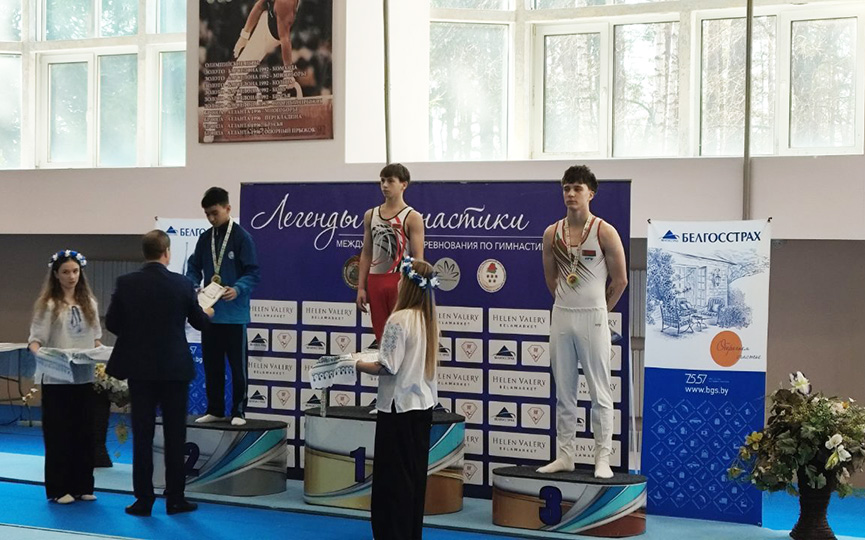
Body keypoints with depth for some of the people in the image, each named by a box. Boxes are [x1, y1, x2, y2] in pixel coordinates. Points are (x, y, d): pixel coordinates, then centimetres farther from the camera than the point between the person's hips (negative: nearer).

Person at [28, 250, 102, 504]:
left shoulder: (88, 302, 9)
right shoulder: (48, 304, -6)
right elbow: (35, 339, -11)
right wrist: (40, 353, -31)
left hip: (84, 377, 5)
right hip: (56, 378, -4)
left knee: (84, 431, 9)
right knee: (58, 433, 1)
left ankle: (83, 485, 18)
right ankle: (59, 488, 8)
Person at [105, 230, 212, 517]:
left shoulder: (126, 283, -5)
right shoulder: (182, 284, -7)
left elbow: (111, 323, 1)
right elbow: (199, 322, 6)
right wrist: (208, 313, 29)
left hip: (139, 367, 1)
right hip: (175, 368, -1)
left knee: (142, 435, 6)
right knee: (175, 436, 6)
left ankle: (143, 499, 8)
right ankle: (175, 499, 11)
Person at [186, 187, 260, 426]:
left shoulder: (242, 237, -7)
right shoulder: (205, 238, 9)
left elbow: (253, 273, -10)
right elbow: (194, 268, 13)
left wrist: (238, 289, -27)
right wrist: (193, 286, -7)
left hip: (234, 313, -5)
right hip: (209, 312, 5)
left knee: (237, 365, 3)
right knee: (211, 364, 12)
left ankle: (239, 411, 10)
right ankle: (215, 410, 22)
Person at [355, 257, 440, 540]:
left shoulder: (399, 319, -17)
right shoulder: (430, 319, 5)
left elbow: (388, 368, -18)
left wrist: (357, 364, -4)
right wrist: (378, 357, 18)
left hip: (399, 406, -8)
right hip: (423, 405, 8)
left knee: (392, 477, 1)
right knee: (415, 474, 14)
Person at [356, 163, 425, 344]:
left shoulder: (412, 217, -4)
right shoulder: (370, 215, 11)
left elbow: (418, 257, -9)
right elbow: (366, 254, 12)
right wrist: (361, 287, 7)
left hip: (401, 281, -5)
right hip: (375, 281, 5)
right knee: (381, 339, 8)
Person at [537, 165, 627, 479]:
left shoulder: (604, 232, -8)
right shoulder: (552, 233, 5)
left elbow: (620, 279, -2)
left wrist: (599, 309, 6)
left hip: (593, 318, -5)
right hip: (561, 316, 5)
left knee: (599, 392, -2)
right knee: (563, 392, 9)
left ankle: (603, 458, 2)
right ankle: (565, 455, 16)